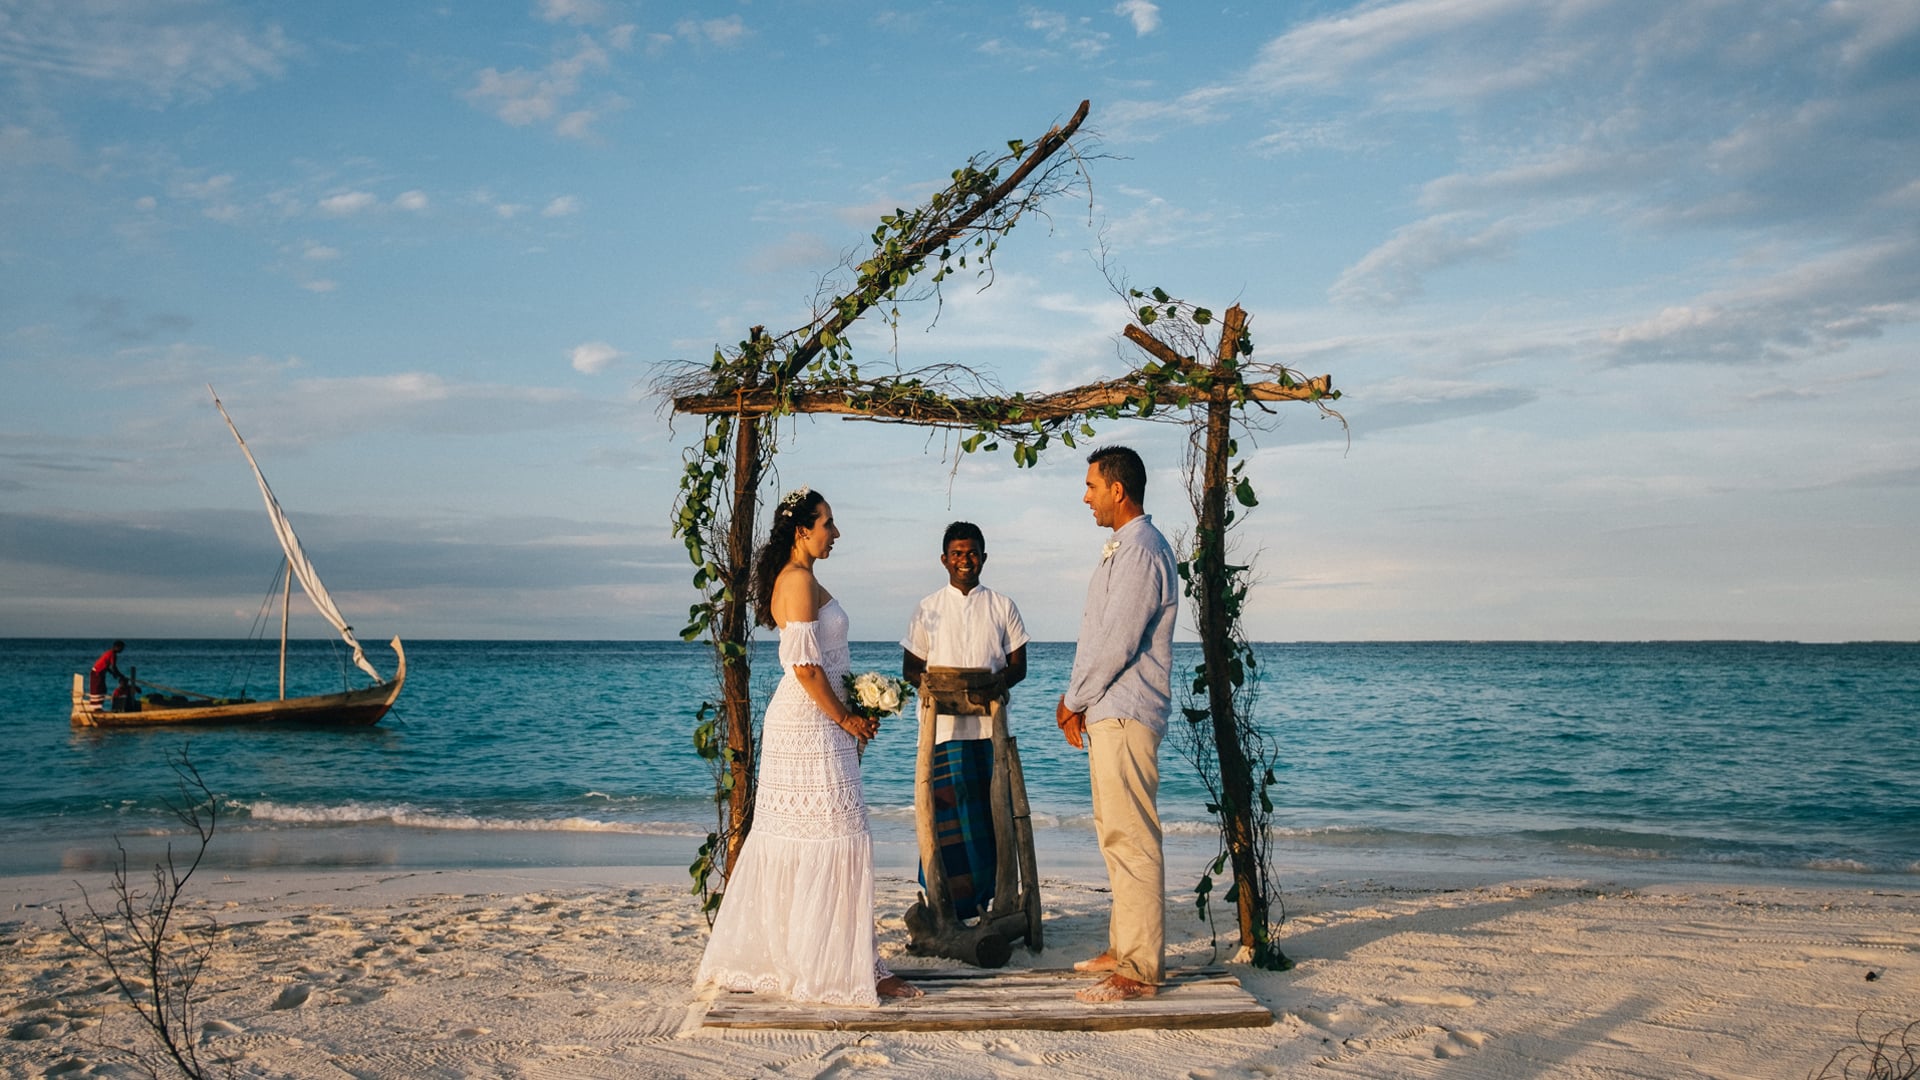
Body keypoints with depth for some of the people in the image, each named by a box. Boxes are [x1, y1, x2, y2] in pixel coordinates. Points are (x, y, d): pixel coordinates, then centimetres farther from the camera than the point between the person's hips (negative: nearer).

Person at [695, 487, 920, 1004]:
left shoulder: (793, 578, 16)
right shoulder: (800, 579, -15)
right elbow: (805, 665, -21)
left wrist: (854, 709, 12)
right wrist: (845, 718, -12)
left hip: (798, 721, 10)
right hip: (811, 724, -10)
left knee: (787, 840, 14)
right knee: (837, 838, -6)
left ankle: (757, 956, 23)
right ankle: (851, 968, -1)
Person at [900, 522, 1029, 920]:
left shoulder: (1002, 607, 11)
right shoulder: (928, 610, 10)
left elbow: (1018, 665, 8)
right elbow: (910, 667, 9)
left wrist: (994, 683, -13)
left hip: (991, 725, 1)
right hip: (944, 726, -1)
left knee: (992, 813, -1)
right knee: (948, 813, -5)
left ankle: (989, 899, 6)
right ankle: (950, 905, 0)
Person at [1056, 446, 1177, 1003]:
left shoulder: (1141, 553, -16)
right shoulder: (1121, 549, 18)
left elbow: (1116, 644, -20)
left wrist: (1075, 702, -8)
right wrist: (1075, 698, 11)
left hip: (1125, 716, -11)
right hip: (1107, 713, 11)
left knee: (1132, 841, -8)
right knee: (1115, 836, 16)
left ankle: (1141, 969, -3)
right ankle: (1124, 948, 25)